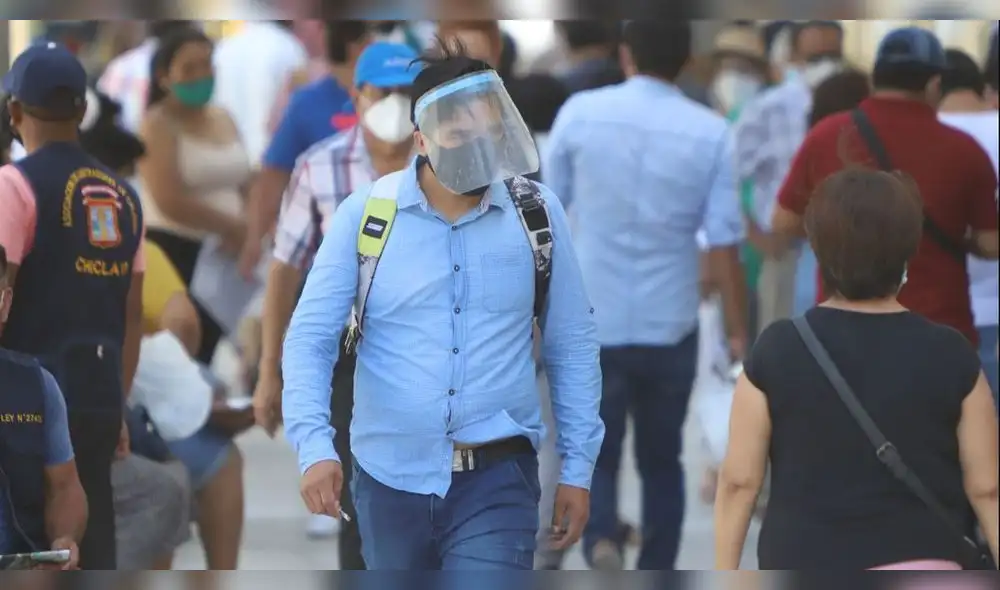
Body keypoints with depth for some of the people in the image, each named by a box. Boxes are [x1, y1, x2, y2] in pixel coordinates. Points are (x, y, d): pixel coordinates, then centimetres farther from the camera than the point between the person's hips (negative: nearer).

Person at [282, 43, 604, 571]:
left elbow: (571, 346, 6)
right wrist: (315, 446, -21)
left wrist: (578, 468, 5)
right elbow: (310, 337, -6)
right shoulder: (364, 215, -6)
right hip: (390, 477, 1)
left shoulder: (538, 213, -2)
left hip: (497, 480, -1)